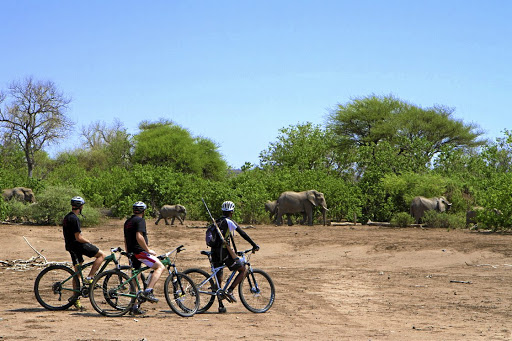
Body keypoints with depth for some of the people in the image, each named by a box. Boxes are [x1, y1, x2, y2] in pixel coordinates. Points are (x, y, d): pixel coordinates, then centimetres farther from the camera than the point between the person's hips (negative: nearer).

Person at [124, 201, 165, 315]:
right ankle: (148, 291, -21)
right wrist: (148, 250, -16)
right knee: (160, 267, -8)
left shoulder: (127, 222, 19)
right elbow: (139, 237, -22)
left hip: (132, 253, 9)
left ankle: (135, 307, 11)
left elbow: (125, 240, 24)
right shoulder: (140, 220, -9)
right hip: (140, 251, -9)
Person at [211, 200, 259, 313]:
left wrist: (235, 251, 37)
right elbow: (242, 234, -8)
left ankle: (221, 306, 13)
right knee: (243, 270, 7)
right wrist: (254, 245, -4)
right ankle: (229, 291, -6)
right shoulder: (229, 222, -4)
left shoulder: (218, 222, 20)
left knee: (219, 280, 14)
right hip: (224, 252, -7)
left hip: (215, 253, 7)